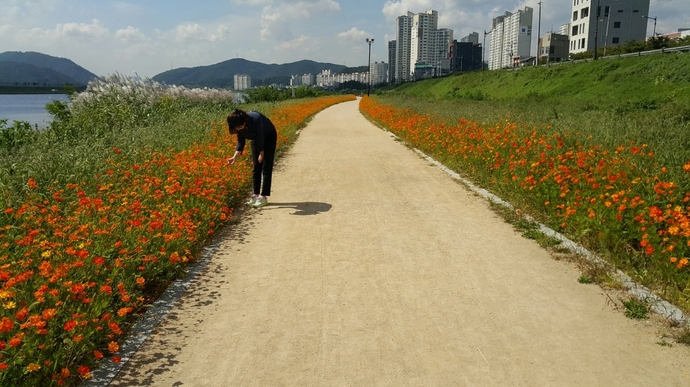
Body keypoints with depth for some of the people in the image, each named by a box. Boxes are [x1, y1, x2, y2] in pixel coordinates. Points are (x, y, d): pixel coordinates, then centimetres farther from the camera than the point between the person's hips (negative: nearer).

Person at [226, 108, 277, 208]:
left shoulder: (256, 119, -39)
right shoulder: (239, 127, -20)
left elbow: (260, 137, -28)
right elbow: (240, 142, -12)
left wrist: (261, 154, -18)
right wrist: (235, 157, -25)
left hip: (269, 137, -6)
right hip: (256, 139, 6)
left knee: (266, 167, -10)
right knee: (256, 167, 3)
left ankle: (263, 197, -12)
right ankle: (256, 195, 8)